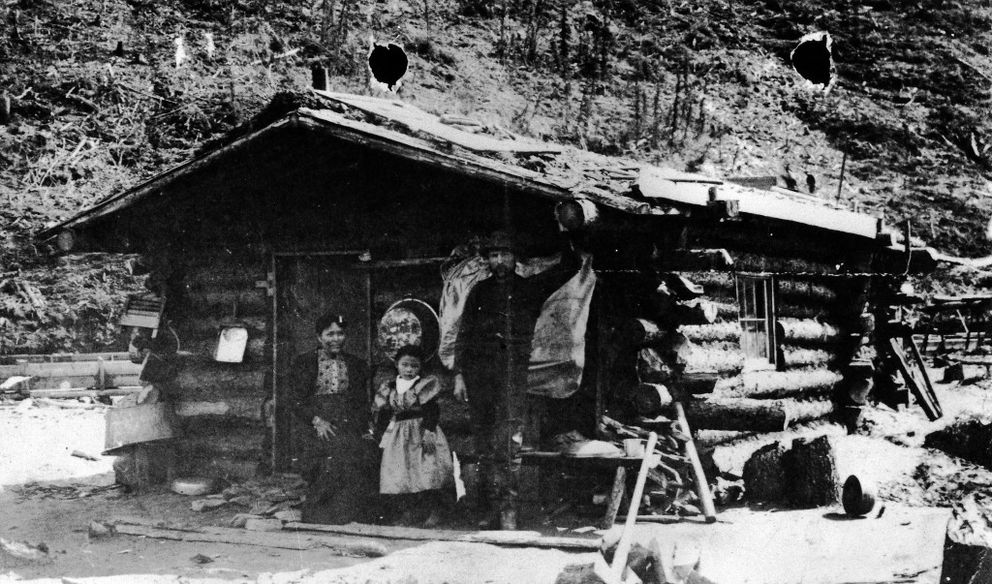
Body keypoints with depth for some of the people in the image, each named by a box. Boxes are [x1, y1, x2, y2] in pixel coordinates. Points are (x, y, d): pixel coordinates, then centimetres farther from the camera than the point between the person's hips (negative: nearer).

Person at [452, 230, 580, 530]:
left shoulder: (530, 288, 13)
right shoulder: (480, 292, 16)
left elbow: (569, 267, 11)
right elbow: (464, 335, 15)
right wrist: (459, 374, 7)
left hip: (515, 373, -2)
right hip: (479, 375, 2)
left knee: (511, 443, -14)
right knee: (485, 446, 3)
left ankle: (508, 510, -16)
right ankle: (490, 510, 9)